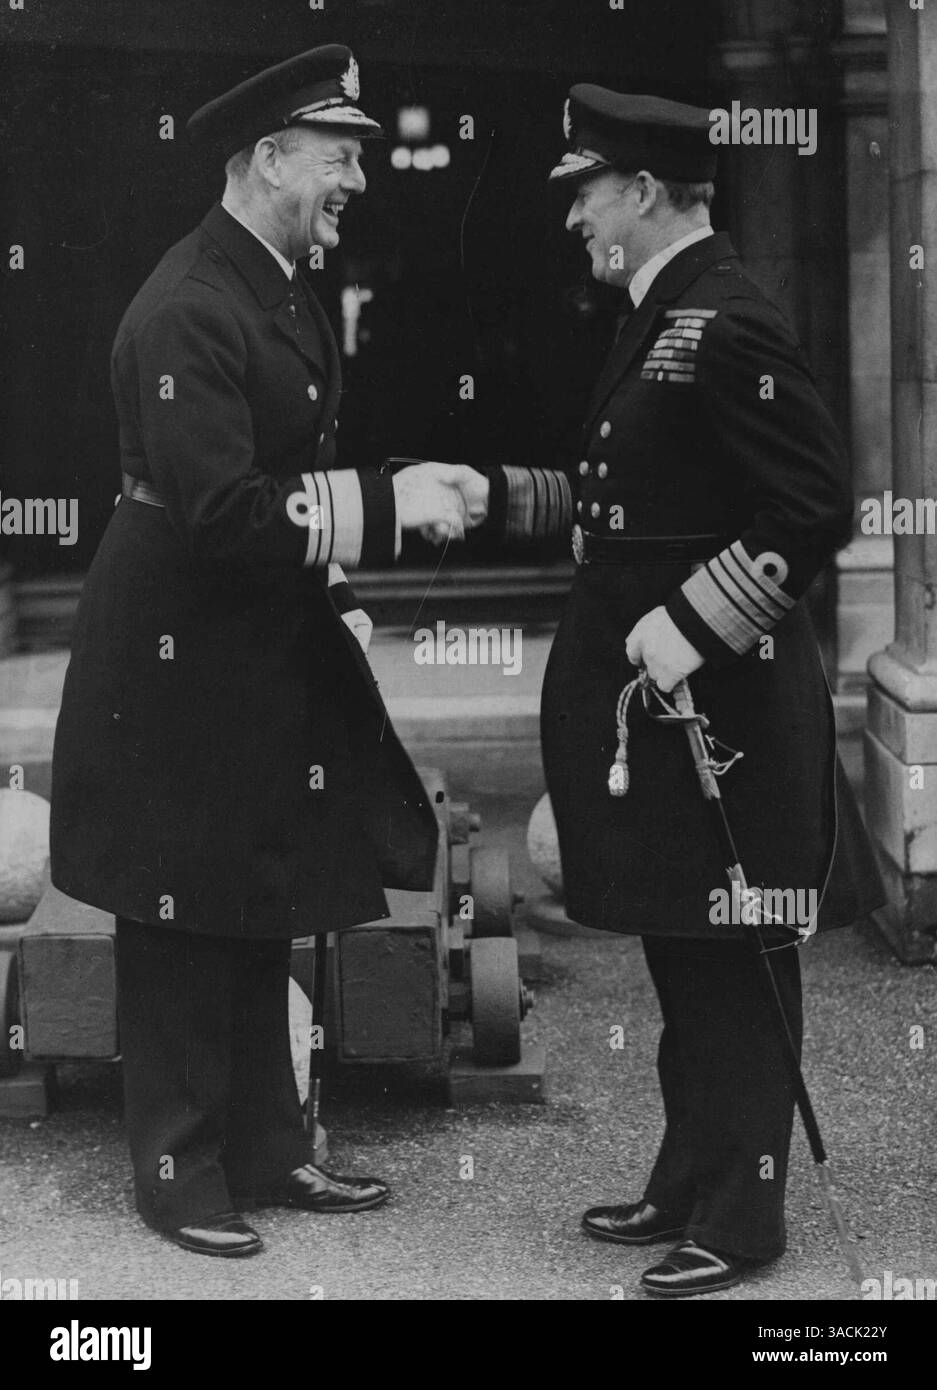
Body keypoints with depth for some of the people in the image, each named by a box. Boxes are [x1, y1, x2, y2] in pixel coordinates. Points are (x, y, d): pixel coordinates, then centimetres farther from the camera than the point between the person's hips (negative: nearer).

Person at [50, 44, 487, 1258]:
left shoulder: (285, 295, 10)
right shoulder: (186, 311, -20)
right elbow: (218, 510, -26)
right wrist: (388, 503, -25)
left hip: (271, 656, 9)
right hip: (182, 666, -9)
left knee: (261, 917, 16)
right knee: (183, 926, 3)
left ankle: (264, 1148, 28)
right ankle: (179, 1170, 17)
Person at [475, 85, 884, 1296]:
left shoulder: (730, 329, -17)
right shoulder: (657, 321, 13)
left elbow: (815, 511, -22)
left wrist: (688, 626, -22)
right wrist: (494, 495, 12)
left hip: (718, 698, -10)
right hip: (647, 698, 10)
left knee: (731, 964, 1)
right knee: (677, 951, 17)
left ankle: (740, 1215, 13)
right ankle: (688, 1179, 30)